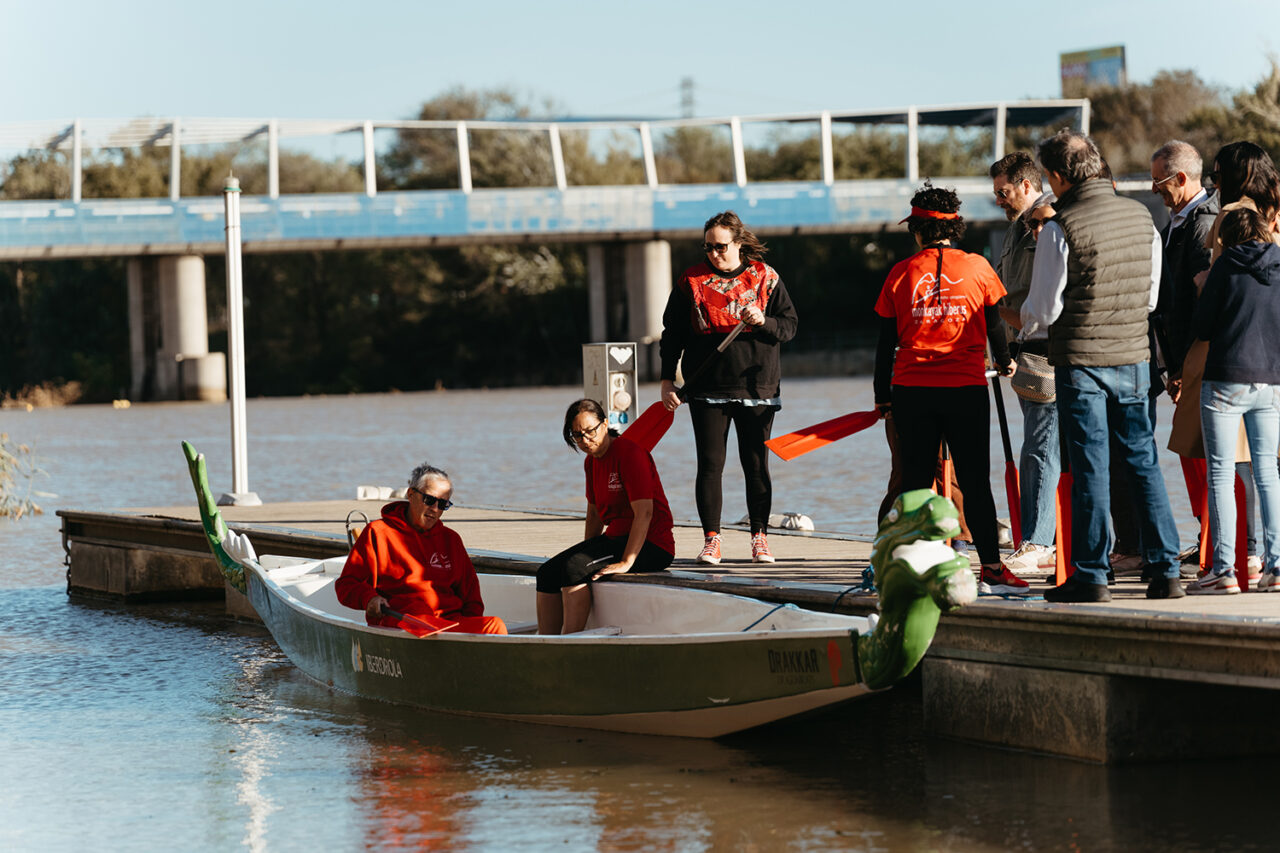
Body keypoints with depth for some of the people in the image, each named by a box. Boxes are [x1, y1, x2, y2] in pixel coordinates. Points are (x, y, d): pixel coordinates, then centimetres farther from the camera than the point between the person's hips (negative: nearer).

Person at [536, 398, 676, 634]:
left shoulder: (629, 453, -15)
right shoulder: (592, 462, 12)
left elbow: (644, 512, -21)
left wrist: (626, 562, -26)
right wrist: (587, 552, 6)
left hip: (651, 545, -9)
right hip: (615, 538, 9)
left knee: (574, 569, -27)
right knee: (547, 573, -6)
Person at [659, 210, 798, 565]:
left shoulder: (765, 278, 4)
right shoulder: (691, 281, 5)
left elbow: (789, 326, 5)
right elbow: (672, 334, 9)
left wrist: (763, 321, -16)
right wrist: (667, 381, 3)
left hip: (757, 387, 0)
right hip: (708, 389, 0)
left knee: (756, 465, 2)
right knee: (710, 464, -2)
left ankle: (760, 538, 10)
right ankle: (711, 539, 3)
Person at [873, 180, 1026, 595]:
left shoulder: (902, 273, 1)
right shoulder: (977, 267, -2)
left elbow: (886, 342, 4)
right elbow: (995, 324, 5)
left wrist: (883, 397, 13)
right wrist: (1004, 361, 25)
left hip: (912, 389, 1)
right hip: (966, 388, -1)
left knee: (915, 482, 9)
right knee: (975, 483, 3)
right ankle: (991, 568, -1)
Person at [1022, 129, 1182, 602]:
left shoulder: (1061, 228, -13)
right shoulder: (1140, 216, 3)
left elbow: (1043, 309, -8)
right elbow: (1151, 296, 11)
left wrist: (1020, 323, 13)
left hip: (1081, 361, -5)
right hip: (1134, 358, 5)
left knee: (1090, 468, 0)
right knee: (1143, 462, 10)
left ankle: (1091, 576, 3)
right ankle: (1164, 571, 9)